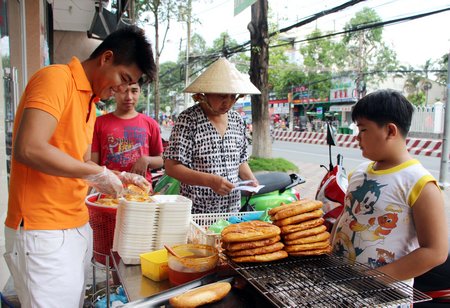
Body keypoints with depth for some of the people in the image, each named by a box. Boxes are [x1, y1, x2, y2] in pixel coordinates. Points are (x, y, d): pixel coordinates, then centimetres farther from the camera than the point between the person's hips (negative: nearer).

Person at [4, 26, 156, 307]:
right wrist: (97, 173, -18)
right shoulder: (56, 78, -12)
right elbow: (28, 149, -26)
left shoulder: (90, 100, 14)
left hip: (78, 228, 8)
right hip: (44, 233, -8)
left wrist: (118, 178, 7)